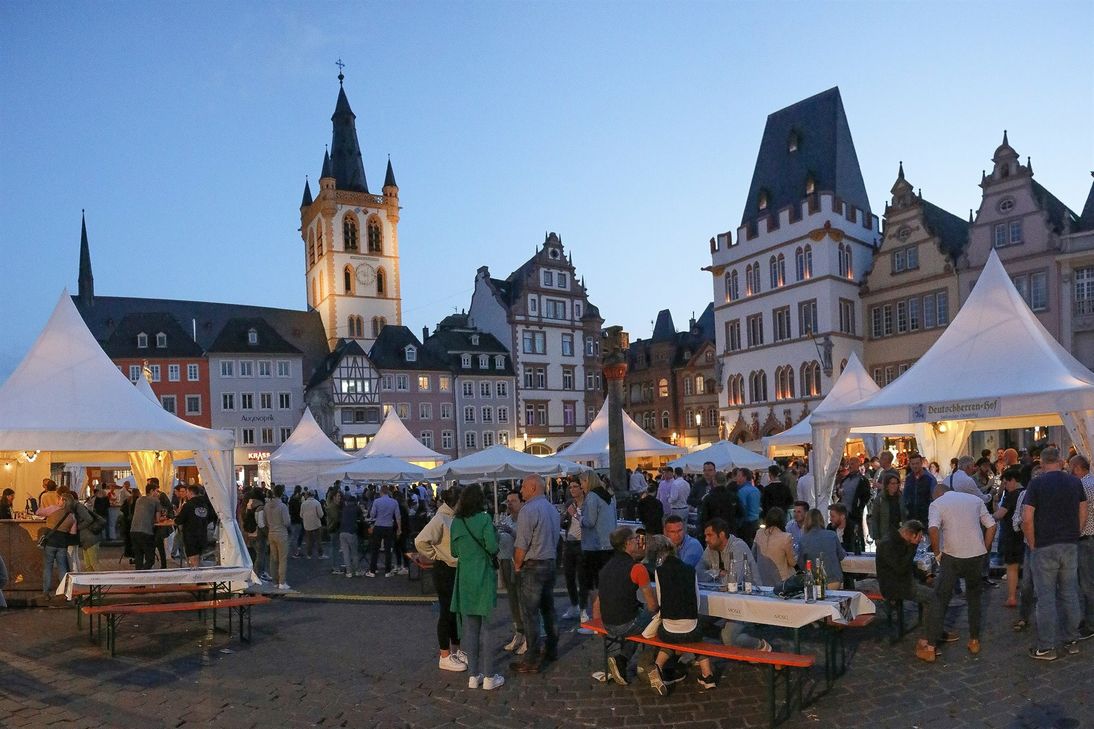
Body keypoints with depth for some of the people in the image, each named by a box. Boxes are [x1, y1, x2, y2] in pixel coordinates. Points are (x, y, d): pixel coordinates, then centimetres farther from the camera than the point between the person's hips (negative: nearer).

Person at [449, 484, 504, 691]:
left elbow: (455, 552, 10)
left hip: (465, 579, 5)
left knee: (470, 629, 11)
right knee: (487, 628, 3)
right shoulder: (483, 519, -12)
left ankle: (473, 676, 18)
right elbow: (493, 547, -16)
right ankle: (489, 677, 8)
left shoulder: (456, 522, 3)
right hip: (484, 577, -5)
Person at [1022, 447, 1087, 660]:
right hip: (1070, 546, 5)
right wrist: (1074, 536, 15)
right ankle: (1072, 640, 25)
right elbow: (1083, 514, 8)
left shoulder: (1036, 483, -10)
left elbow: (1027, 519, -14)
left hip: (1044, 547, -4)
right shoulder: (1075, 482, 5)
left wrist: (1032, 544, -3)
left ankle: (1046, 647, 6)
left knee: (1046, 597, 1)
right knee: (1069, 593, 15)